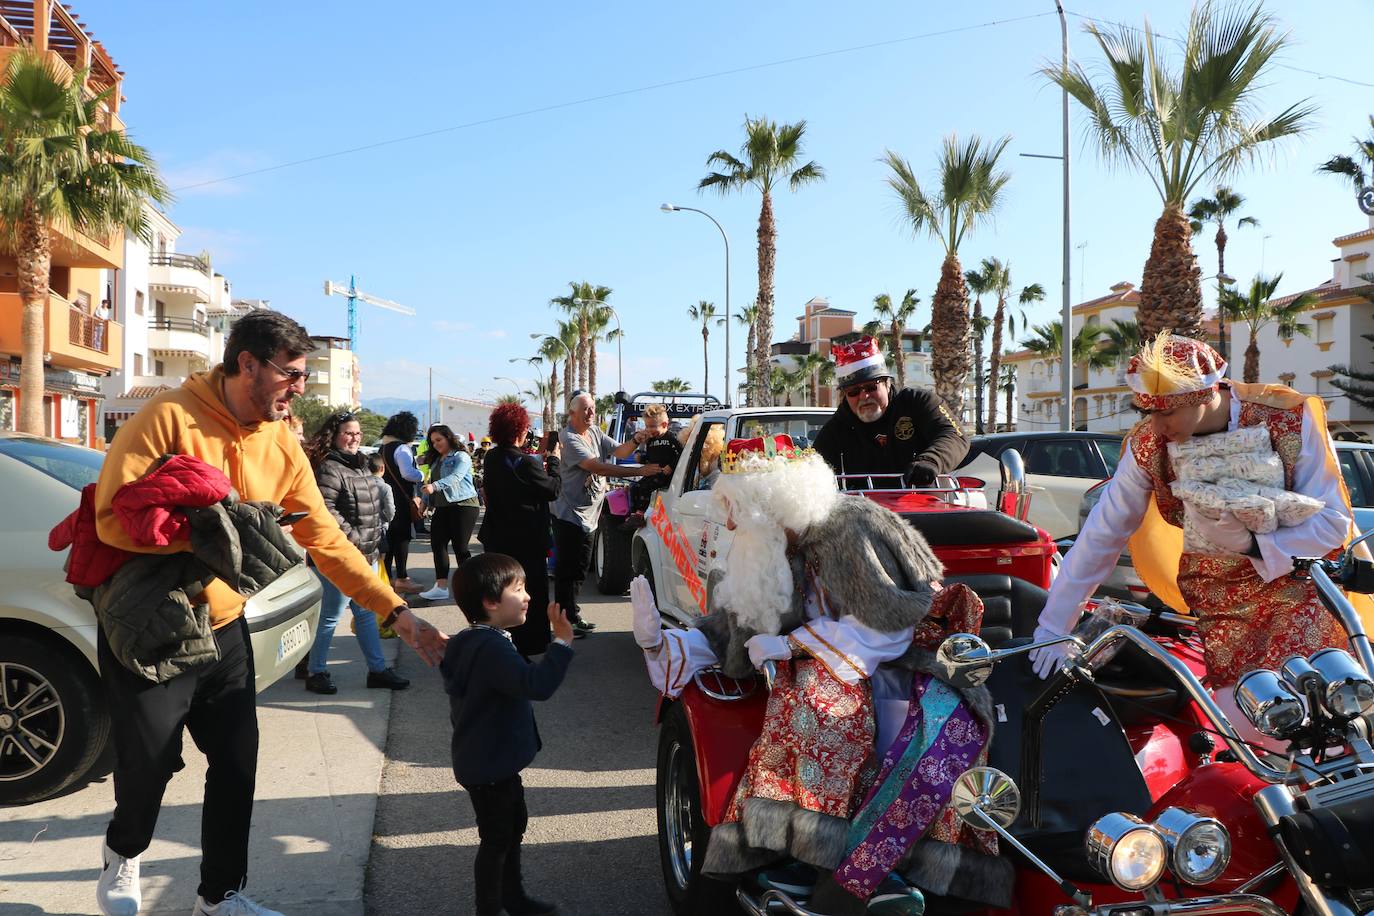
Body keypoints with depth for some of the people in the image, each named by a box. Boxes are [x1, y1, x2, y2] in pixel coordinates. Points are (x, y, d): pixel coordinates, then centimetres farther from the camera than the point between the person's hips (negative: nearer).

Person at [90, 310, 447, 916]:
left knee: (237, 766, 7)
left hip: (223, 628, 5)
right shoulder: (170, 417, -18)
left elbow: (327, 540, -2)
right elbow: (112, 518, -21)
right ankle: (123, 852, 41)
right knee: (149, 764, 7)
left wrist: (398, 614, -7)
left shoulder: (283, 446, -2)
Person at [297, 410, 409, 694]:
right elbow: (325, 509, -25)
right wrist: (354, 537, -20)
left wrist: (376, 534, 13)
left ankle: (377, 669, 22)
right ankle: (314, 671, 16)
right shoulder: (330, 469, -16)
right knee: (332, 615, 1)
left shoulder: (360, 466, 14)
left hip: (366, 555, 9)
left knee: (366, 614, 14)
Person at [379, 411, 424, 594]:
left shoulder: (383, 447, 14)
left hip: (386, 497, 9)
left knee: (389, 536, 14)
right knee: (402, 537, -4)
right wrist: (423, 476, -12)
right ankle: (402, 578, -1)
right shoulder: (402, 448, -16)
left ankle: (387, 577, 19)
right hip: (401, 500, -9)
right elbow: (407, 473, -28)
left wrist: (416, 461, 25)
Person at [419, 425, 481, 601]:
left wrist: (434, 486, -38)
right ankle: (441, 587, 4)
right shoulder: (436, 459, 18)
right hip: (442, 507, 8)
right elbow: (432, 481, 24)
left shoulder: (461, 457, -8)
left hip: (463, 505, -8)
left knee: (460, 547, -7)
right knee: (437, 544, 1)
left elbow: (455, 478, -24)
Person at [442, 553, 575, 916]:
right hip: (489, 767, -11)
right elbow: (536, 684, -41)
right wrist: (562, 643, -38)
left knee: (513, 825, 24)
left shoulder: (475, 642, 6)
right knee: (496, 840, 4)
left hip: (494, 760, 11)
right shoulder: (492, 648, -29)